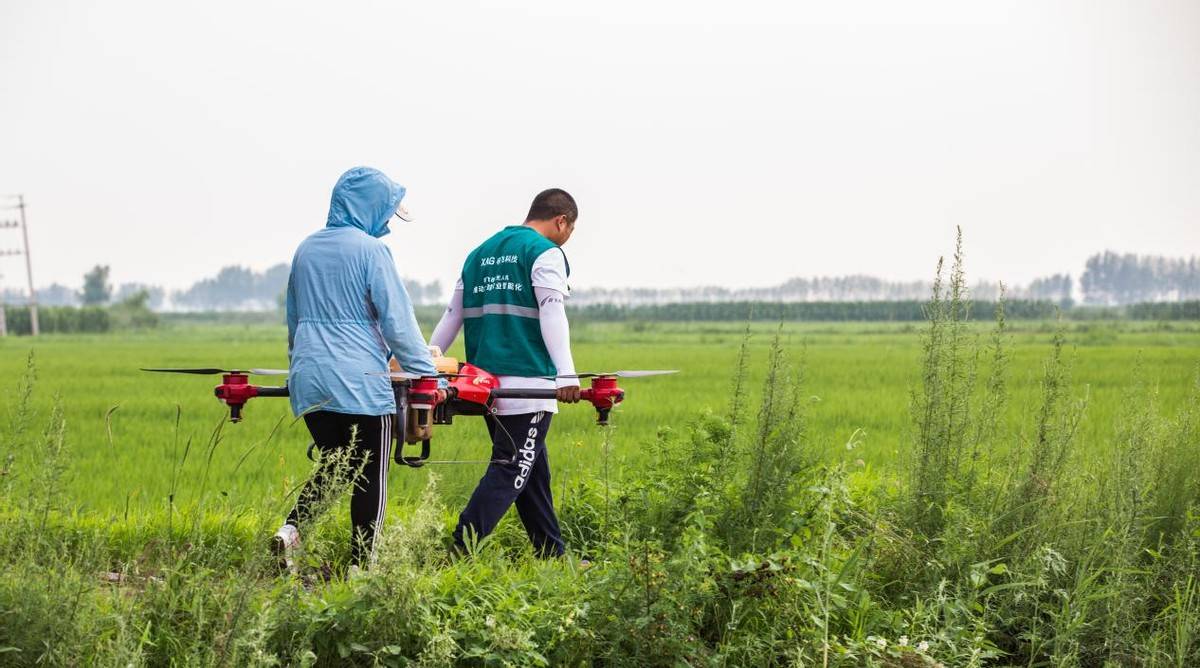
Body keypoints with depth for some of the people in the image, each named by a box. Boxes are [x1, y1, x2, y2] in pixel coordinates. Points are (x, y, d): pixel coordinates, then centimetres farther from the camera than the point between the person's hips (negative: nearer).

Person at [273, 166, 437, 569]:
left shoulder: (307, 249, 12)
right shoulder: (370, 250, -8)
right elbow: (397, 320, -12)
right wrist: (426, 374, -8)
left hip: (308, 380, 6)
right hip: (360, 383, -6)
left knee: (333, 464, 17)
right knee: (370, 476, 3)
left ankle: (291, 528, -5)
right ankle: (360, 566, 3)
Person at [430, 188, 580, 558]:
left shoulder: (480, 254, 20)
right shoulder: (546, 253, -3)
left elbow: (452, 316, 21)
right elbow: (552, 314, -15)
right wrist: (566, 374, -20)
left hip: (486, 384, 8)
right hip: (528, 384, -8)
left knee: (534, 471, 15)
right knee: (511, 471, -8)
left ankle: (552, 555, 19)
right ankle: (461, 550, -18)